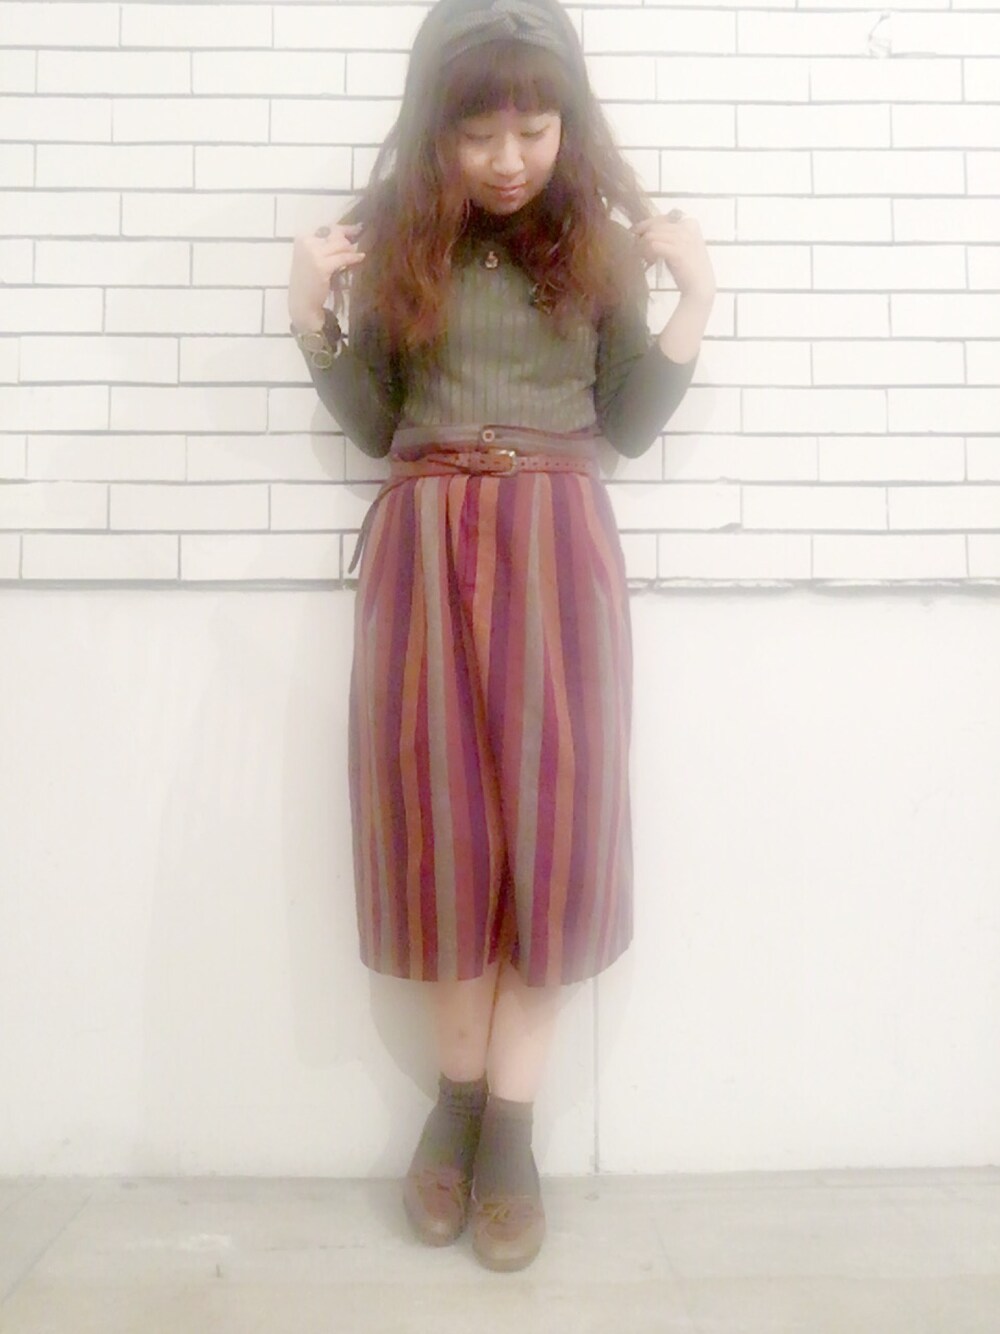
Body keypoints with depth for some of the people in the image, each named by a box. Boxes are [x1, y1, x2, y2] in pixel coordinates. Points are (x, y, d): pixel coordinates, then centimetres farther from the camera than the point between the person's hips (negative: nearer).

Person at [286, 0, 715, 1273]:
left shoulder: (602, 241, 7)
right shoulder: (395, 238, 7)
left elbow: (628, 426, 6)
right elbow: (373, 426, 8)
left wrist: (692, 304, -4)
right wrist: (313, 318, -5)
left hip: (558, 550, 0)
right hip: (427, 551, 1)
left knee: (554, 820, -3)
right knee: (440, 817, 1)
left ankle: (507, 1120, 13)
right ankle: (458, 1094, 22)